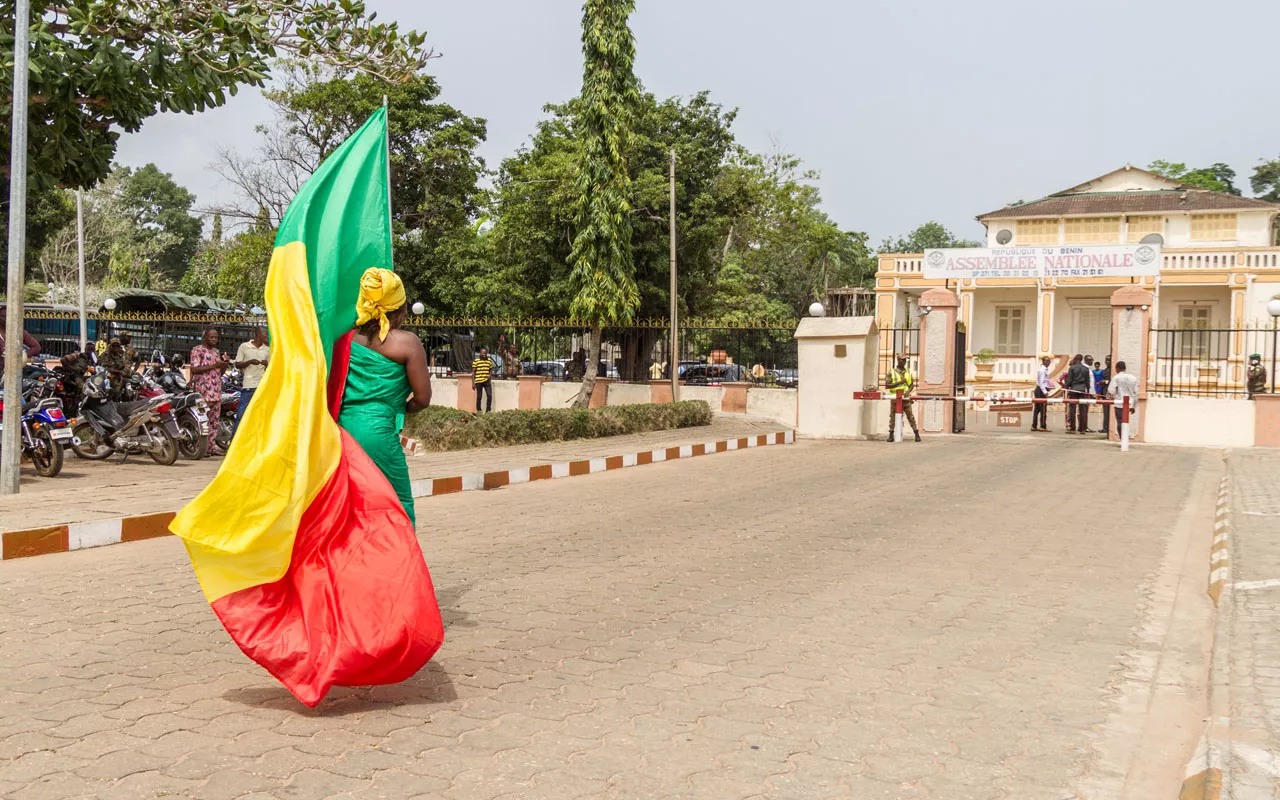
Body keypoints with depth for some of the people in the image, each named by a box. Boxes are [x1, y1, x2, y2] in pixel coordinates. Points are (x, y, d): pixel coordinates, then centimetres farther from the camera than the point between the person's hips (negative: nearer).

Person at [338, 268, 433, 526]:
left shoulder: (349, 336, 10)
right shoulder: (407, 342, -4)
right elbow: (423, 398, -2)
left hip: (342, 425, 6)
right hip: (377, 431, -6)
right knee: (400, 507, 5)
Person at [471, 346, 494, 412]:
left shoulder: (489, 361, 9)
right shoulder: (476, 361, -2)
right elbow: (473, 372, -1)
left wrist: (490, 375, -3)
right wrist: (473, 383, -4)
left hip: (487, 381, 3)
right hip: (478, 381, -3)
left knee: (490, 395, -6)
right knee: (479, 397, 4)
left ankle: (488, 410, 6)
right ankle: (478, 411, 13)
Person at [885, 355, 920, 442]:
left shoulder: (908, 372, 12)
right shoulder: (891, 372, 2)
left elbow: (912, 384, 14)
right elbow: (887, 385, -4)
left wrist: (908, 391, -8)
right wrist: (899, 382, -12)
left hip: (906, 398, 1)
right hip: (894, 398, -1)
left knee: (911, 416, -3)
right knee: (893, 416, 3)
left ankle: (917, 434, -3)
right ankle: (891, 435, 10)